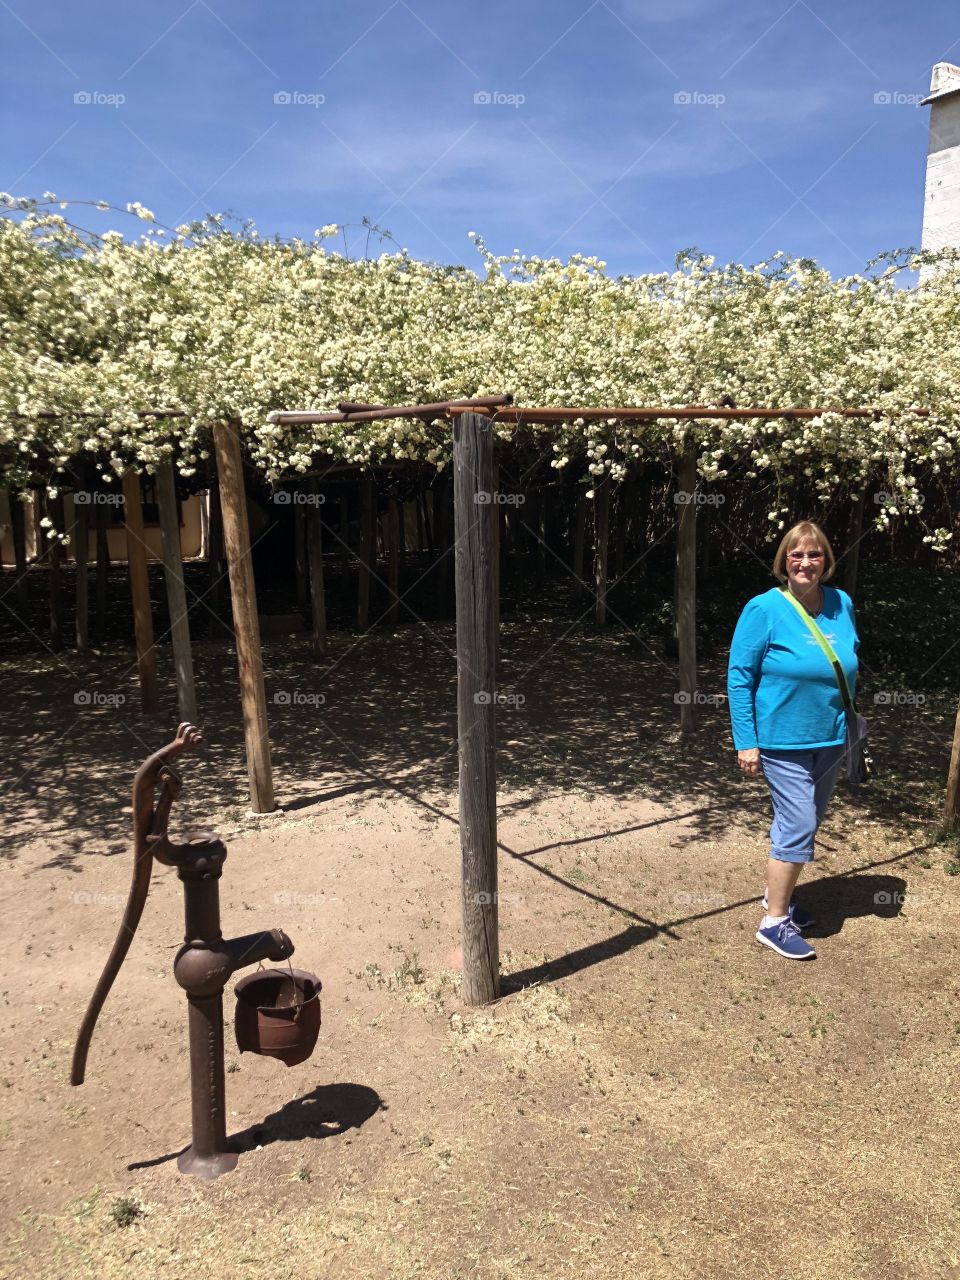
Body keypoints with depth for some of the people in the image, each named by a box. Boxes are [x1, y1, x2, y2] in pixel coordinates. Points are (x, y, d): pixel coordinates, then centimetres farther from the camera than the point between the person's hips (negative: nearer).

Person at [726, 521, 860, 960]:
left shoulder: (842, 604, 1)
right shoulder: (764, 609, -14)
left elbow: (850, 665, 15)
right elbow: (739, 677, -12)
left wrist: (849, 718, 12)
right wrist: (745, 743, -14)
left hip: (830, 741, 6)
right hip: (783, 740, -6)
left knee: (802, 823, 17)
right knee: (799, 828, -6)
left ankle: (778, 894, 37)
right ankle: (774, 922, 8)